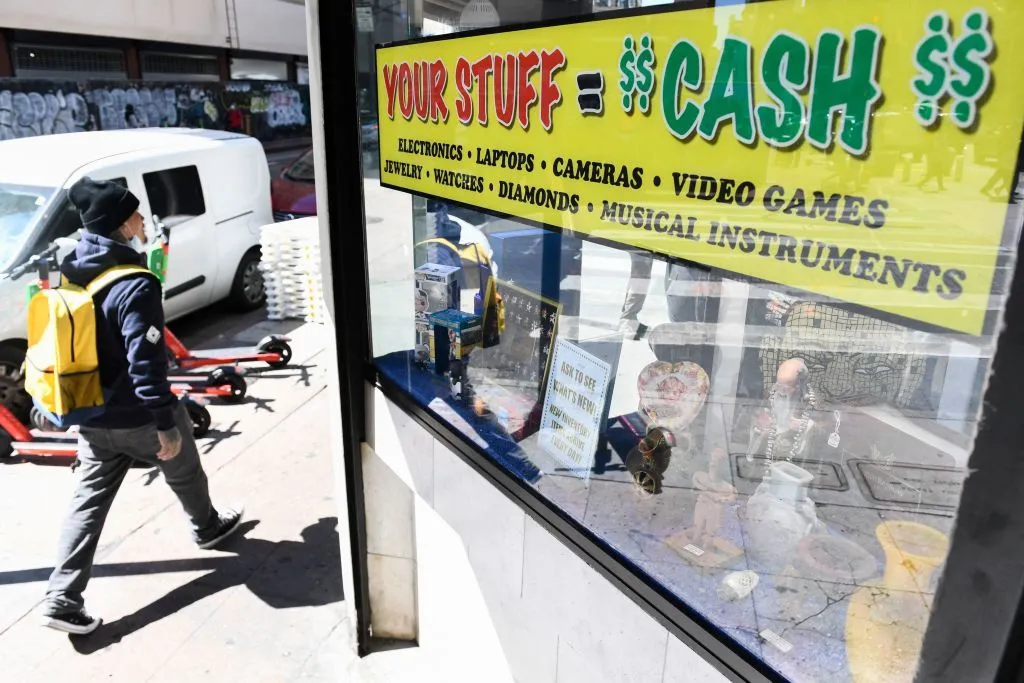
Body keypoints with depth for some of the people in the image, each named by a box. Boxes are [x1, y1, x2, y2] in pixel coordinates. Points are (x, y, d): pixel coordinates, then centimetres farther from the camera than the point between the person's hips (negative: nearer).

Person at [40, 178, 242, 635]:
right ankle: (208, 527, 45)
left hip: (94, 417, 7)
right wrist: (165, 422, -22)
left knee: (88, 502, 12)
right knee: (185, 474, 20)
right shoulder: (136, 287, -26)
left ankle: (62, 599, 13)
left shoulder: (74, 274, 1)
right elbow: (145, 363, -28)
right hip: (138, 417, -7)